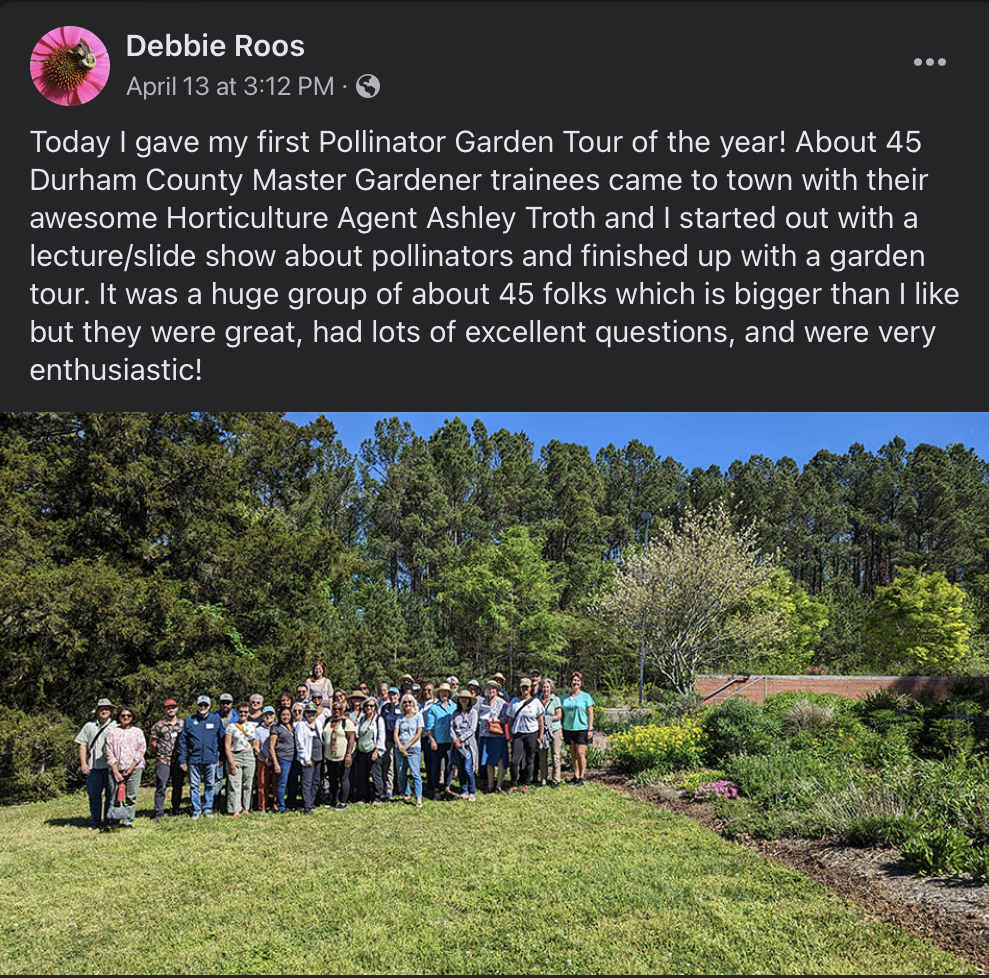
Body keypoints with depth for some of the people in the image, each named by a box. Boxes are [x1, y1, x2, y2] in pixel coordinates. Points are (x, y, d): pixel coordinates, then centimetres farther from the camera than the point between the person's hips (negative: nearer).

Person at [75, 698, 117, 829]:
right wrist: (83, 763, 2)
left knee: (110, 795, 1)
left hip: (111, 767, -2)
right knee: (94, 795, 4)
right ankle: (95, 822, 14)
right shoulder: (89, 726, 14)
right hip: (93, 767, 2)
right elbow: (83, 745, 12)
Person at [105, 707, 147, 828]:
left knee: (131, 796, -3)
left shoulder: (138, 732, 12)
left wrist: (131, 767, -6)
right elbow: (109, 753, 5)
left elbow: (141, 750, 4)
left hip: (134, 768, 0)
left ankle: (127, 821, 2)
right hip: (117, 769, 0)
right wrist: (115, 771, -5)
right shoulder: (112, 733, 10)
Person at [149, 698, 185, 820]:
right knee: (161, 787, -6)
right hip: (163, 761, -2)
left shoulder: (183, 723, 9)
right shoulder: (158, 726, 1)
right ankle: (159, 813, -1)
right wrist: (160, 753, 9)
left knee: (178, 787, 7)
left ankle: (176, 810, 19)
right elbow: (152, 744, 8)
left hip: (179, 761, 2)